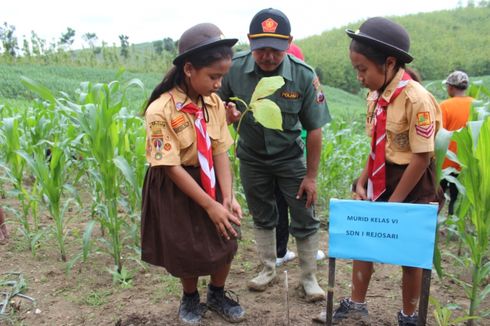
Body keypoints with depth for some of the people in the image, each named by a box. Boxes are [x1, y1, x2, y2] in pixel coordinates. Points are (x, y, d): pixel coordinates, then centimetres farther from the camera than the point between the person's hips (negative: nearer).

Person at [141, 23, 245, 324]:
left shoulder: (215, 103, -9)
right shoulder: (160, 111, -25)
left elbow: (221, 151, -7)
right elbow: (172, 167, -23)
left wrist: (227, 197, -17)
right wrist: (210, 205, -22)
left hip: (209, 180, 5)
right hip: (174, 188, -4)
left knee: (226, 243, 9)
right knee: (187, 252, 9)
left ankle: (217, 294, 38)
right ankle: (190, 298, 41)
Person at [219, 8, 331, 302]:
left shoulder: (304, 75, -22)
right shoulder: (234, 69, -20)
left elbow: (314, 130, -14)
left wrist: (311, 176, -10)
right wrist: (228, 113, -28)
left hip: (290, 158, -1)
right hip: (252, 158, 2)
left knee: (305, 220, 4)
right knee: (262, 218, 18)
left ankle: (309, 278, 25)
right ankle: (269, 270, 38)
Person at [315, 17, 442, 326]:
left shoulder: (416, 98, -23)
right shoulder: (376, 96, 0)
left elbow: (422, 158, -21)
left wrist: (394, 202, -17)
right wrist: (362, 183, 2)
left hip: (412, 186, -7)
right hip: (380, 181, 7)